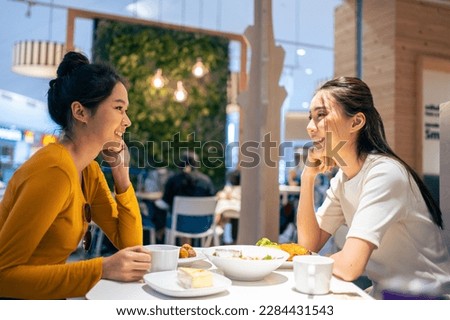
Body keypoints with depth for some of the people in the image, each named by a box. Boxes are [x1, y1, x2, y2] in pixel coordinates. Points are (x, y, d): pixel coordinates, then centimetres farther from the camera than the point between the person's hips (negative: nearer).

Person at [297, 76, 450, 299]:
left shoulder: (385, 173, -23)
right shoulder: (342, 178, 2)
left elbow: (349, 267, -29)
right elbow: (309, 244, -1)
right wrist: (308, 177, -8)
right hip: (383, 295, 6)